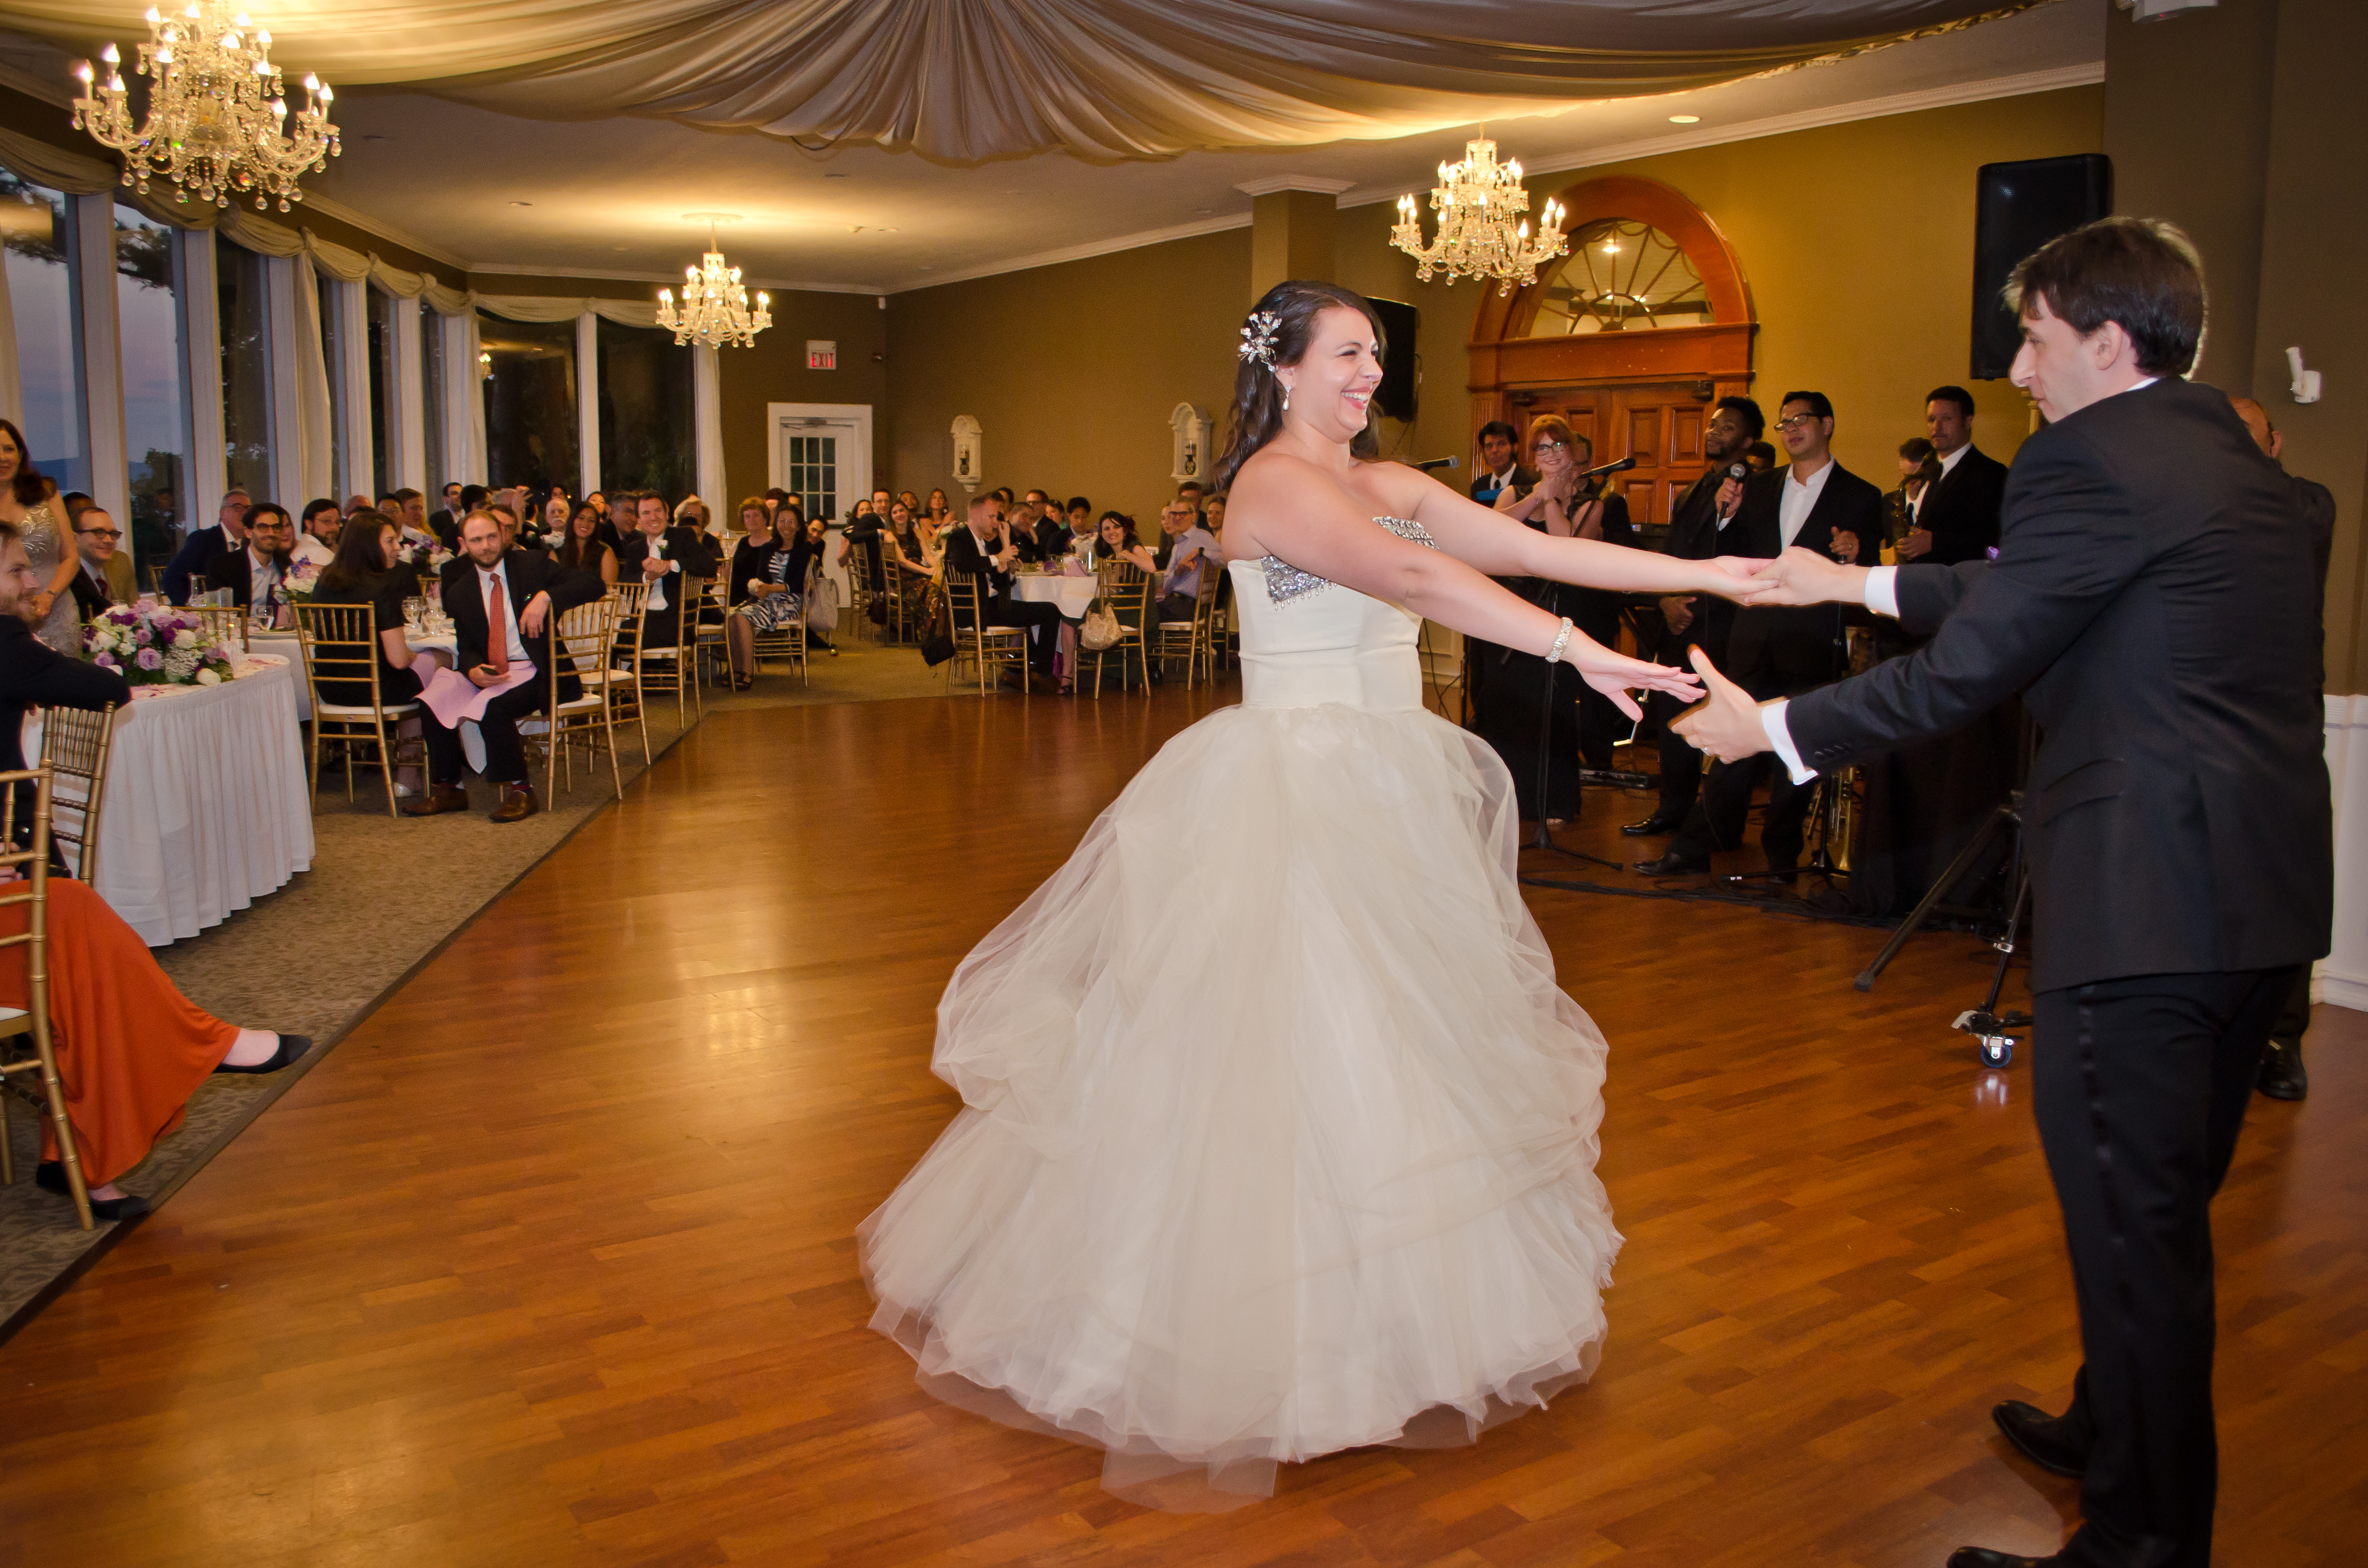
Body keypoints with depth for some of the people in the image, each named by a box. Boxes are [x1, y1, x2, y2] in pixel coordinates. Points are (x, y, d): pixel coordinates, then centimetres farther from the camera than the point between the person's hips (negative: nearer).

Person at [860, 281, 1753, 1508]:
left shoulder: (1388, 484, 13)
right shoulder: (1275, 480, -13)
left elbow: (1533, 549, 8)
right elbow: (1417, 580, -28)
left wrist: (1704, 573, 2)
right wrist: (1583, 652, -34)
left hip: (1381, 795, 9)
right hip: (1290, 795, -9)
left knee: (1378, 1034, 12)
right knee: (1265, 1044, -2)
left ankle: (1353, 1308, 27)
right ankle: (1229, 1330, 13)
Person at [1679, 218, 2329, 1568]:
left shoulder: (2093, 459, -14)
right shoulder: (2235, 457, 16)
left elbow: (1961, 671, -14)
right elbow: (2027, 590, 25)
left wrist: (1773, 728, -3)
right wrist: (1863, 583, 32)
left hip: (2148, 900, -10)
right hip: (2265, 895, 10)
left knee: (2133, 1222, 3)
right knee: (2166, 1204, 24)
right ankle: (2119, 1431, 43)